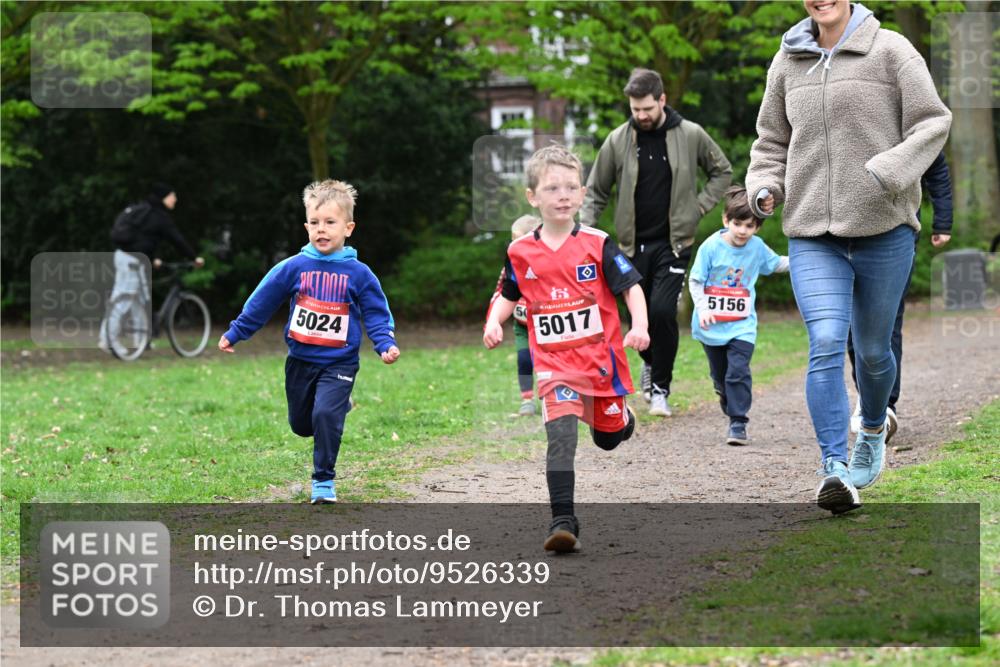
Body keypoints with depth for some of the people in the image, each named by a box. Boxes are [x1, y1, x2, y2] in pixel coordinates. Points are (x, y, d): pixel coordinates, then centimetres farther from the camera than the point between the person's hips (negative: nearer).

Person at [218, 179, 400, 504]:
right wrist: (234, 334, 5)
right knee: (301, 425, 13)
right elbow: (261, 302, 3)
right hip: (300, 360, 3)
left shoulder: (359, 274, -7)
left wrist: (386, 344, -19)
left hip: (339, 364, -3)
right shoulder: (293, 267, -4)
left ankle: (323, 481, -4)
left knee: (325, 416, -20)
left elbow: (376, 315, -2)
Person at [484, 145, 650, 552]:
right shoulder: (521, 252, 2)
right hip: (555, 364, 0)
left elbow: (631, 287, -2)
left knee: (609, 436, 17)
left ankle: (620, 415, 55)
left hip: (601, 358, 0)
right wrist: (494, 323, -1)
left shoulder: (597, 245, -5)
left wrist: (639, 326, -18)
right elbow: (509, 296, 18)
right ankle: (562, 520, -19)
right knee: (560, 437, -18)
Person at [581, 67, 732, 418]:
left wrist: (698, 207, 1)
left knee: (663, 310, -15)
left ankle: (660, 388, -1)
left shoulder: (690, 135, -3)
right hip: (634, 244, 2)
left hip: (673, 243, -2)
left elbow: (722, 171, 12)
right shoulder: (618, 140, -1)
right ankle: (651, 362, 38)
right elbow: (596, 191, 8)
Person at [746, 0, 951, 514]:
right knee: (826, 344, -17)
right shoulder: (788, 61, 10)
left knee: (872, 350, 12)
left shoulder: (890, 50, -2)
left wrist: (887, 174, -21)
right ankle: (834, 470, -19)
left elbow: (932, 123, -5)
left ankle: (873, 429, 43)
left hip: (883, 230, -2)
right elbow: (772, 140, 20)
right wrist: (764, 188, 0)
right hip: (812, 237, 2)